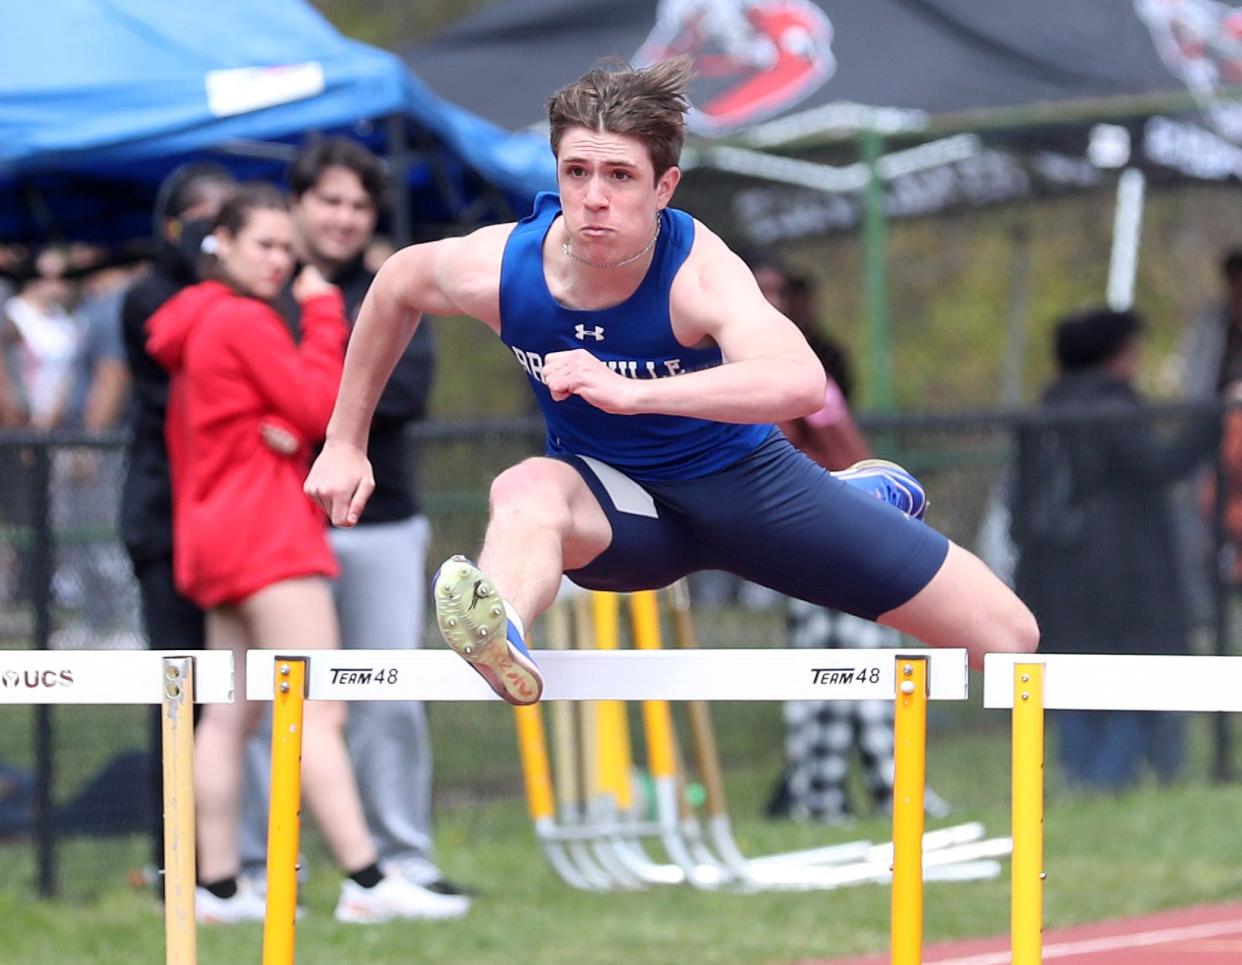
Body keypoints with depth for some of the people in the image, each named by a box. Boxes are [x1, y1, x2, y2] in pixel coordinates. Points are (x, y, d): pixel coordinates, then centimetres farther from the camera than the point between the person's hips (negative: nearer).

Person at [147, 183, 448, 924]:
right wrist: (323, 313, -7)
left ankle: (218, 887, 9)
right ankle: (366, 882, -21)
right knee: (318, 712, -15)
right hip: (267, 532, -10)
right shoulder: (245, 321, -12)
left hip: (217, 532, 10)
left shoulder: (196, 327, 18)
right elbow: (318, 407, -14)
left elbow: (181, 438, 21)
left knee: (230, 715, 9)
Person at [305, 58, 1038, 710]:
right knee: (528, 490, -37)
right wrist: (346, 444, 7)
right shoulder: (498, 268, -22)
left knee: (1009, 638, -2)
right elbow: (395, 287, 4)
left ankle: (867, 497, 31)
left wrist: (627, 391, -61)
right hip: (618, 501, 1)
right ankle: (502, 649, -69)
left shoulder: (699, 271, -33)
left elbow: (802, 384, -53)